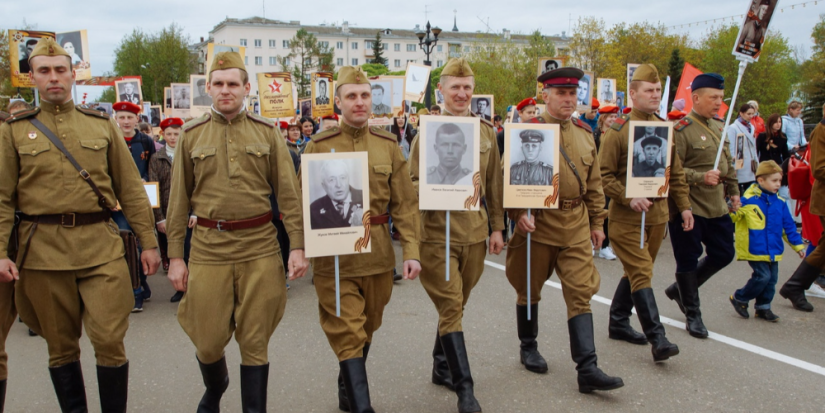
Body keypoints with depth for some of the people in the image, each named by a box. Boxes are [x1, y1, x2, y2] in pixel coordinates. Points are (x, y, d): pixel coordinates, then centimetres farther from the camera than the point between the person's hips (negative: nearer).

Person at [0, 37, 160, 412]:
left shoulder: (102, 124, 9)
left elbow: (131, 188, 8)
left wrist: (149, 242, 5)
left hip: (102, 246, 0)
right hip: (43, 250, 0)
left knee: (110, 341, -2)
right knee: (61, 347, 11)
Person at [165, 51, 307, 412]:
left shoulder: (267, 132, 4)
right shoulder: (191, 134, 6)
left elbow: (289, 193, 2)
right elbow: (178, 200, 7)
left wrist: (298, 246, -4)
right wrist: (175, 255, 4)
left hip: (261, 248, -1)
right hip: (208, 247, 1)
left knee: (255, 342, 6)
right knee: (208, 342, 9)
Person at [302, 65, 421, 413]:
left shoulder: (388, 144, 4)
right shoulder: (319, 146, -3)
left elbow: (405, 203, 2)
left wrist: (411, 251, -6)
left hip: (378, 253, 4)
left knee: (367, 329, 18)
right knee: (348, 335, -3)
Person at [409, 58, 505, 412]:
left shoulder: (486, 131, 8)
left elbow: (494, 183, 12)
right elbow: (412, 183, -2)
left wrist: (496, 226, 10)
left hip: (475, 231, 4)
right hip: (438, 232, -4)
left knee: (457, 304, 16)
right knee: (451, 308, -3)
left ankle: (442, 367, 35)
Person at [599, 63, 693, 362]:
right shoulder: (618, 131, -9)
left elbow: (676, 172, 15)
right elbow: (604, 175, -11)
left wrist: (684, 205, 10)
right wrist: (629, 198, -21)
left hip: (658, 216, 6)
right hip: (627, 218, -6)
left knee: (636, 271, 14)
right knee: (642, 274, -8)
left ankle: (618, 323, 29)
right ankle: (657, 338, -7)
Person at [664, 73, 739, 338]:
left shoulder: (719, 126, 11)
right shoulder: (681, 129, -14)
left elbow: (728, 163, 21)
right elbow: (672, 170, -19)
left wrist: (734, 191, 20)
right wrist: (701, 177, -28)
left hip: (717, 207, 8)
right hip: (689, 208, -8)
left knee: (724, 254, 14)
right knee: (688, 261, 3)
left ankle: (679, 290, 32)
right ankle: (692, 314, 18)